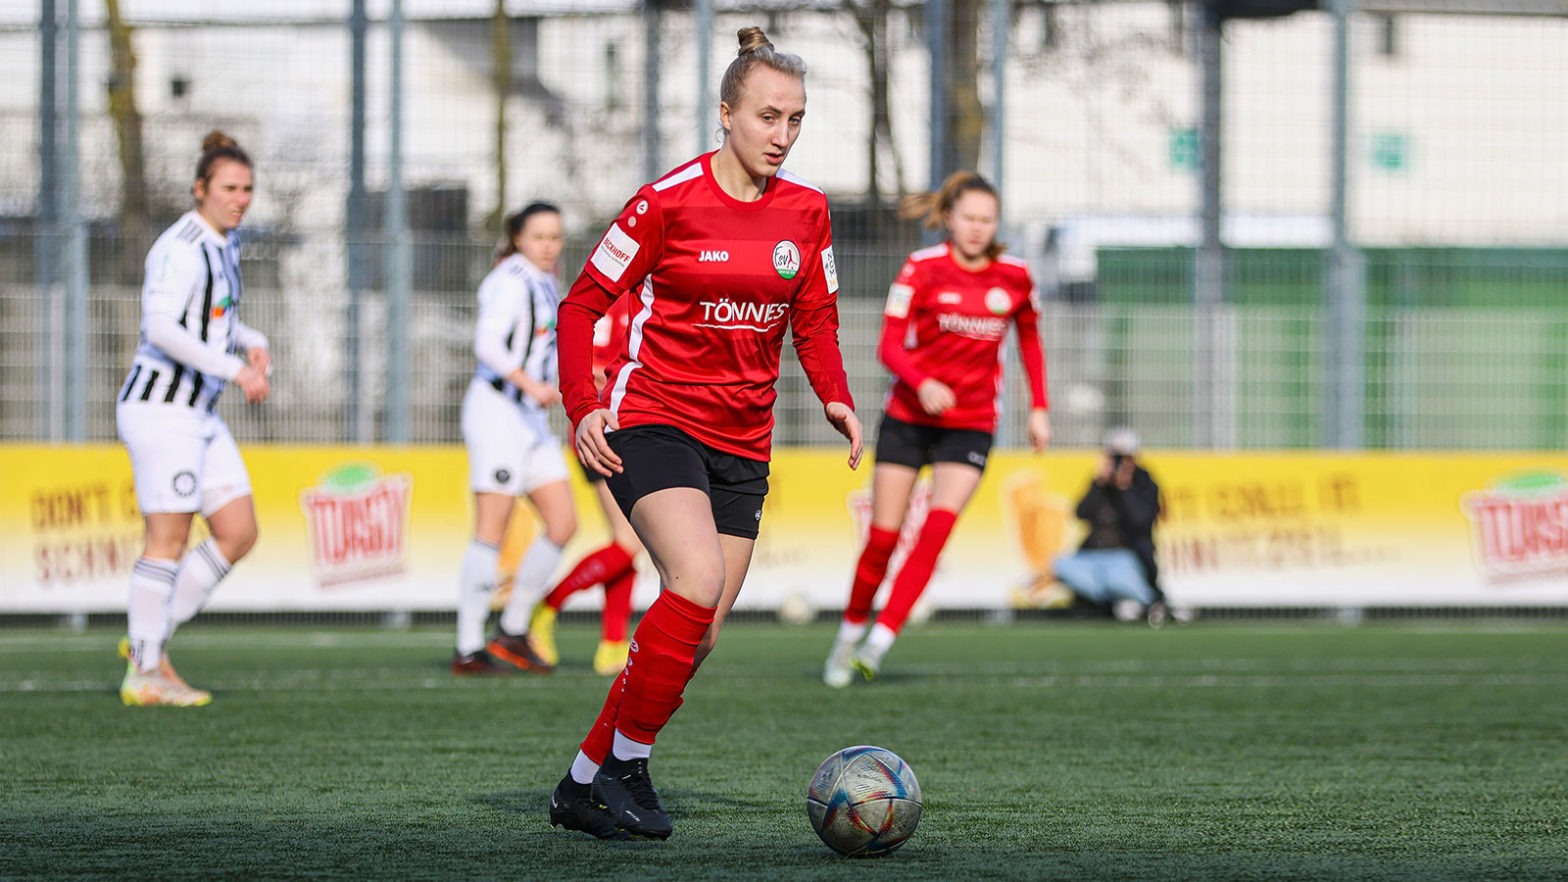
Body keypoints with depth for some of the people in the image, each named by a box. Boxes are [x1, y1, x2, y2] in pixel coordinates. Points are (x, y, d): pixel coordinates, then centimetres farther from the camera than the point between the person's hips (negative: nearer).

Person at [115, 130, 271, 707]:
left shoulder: (223, 244, 14)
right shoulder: (181, 248, -15)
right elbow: (160, 326, -26)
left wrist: (254, 343, 10)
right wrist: (234, 370, -26)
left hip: (200, 413, 9)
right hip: (161, 406, -9)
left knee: (239, 533, 5)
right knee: (169, 539, -8)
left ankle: (149, 641, 11)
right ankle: (143, 676, -1)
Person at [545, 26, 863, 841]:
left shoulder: (806, 210, 6)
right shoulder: (668, 201, -9)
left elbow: (815, 320, 16)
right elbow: (582, 305, -3)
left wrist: (835, 398, -2)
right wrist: (582, 407, -14)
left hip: (742, 441, 6)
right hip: (653, 421, -6)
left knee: (699, 635, 2)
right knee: (697, 580, -27)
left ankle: (585, 786, 17)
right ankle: (625, 767, -15)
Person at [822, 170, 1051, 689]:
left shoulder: (1014, 277, 0)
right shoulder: (922, 269, -8)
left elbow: (1029, 339, 17)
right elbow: (890, 345, -12)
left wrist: (1038, 407, 10)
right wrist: (922, 383, -31)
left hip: (971, 425, 1)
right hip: (908, 417, -1)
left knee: (938, 526, -17)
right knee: (883, 535, -1)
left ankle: (880, 641, -18)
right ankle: (851, 630, 21)